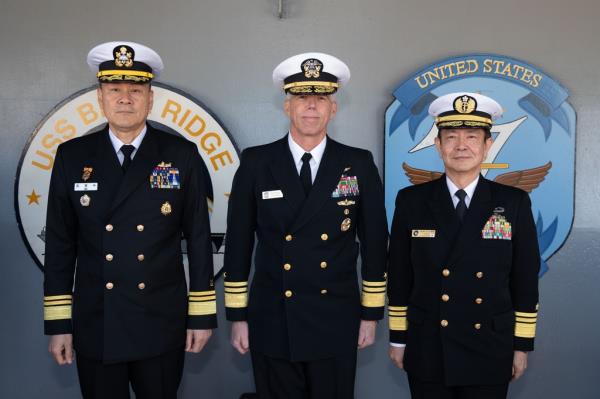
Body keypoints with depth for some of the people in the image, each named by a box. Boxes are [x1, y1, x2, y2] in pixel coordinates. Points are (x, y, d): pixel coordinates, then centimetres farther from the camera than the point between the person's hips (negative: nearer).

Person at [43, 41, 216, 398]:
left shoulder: (182, 156, -3)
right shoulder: (72, 156, 1)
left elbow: (199, 238, -1)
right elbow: (60, 243, 3)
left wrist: (202, 315, -1)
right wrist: (58, 323, 1)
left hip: (161, 326, -1)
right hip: (94, 327, 1)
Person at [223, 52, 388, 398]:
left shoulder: (359, 165, -1)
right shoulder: (256, 163, -2)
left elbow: (374, 241, 4)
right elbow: (239, 241, 1)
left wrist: (372, 313, 5)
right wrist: (238, 316, 1)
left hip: (336, 326, 1)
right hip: (272, 325, 0)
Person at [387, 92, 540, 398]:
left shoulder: (514, 203, -3)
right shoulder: (411, 201, -3)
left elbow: (525, 278, 1)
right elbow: (399, 275, 2)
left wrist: (522, 345, 2)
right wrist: (397, 338, 4)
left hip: (490, 353, 0)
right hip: (426, 352, 0)